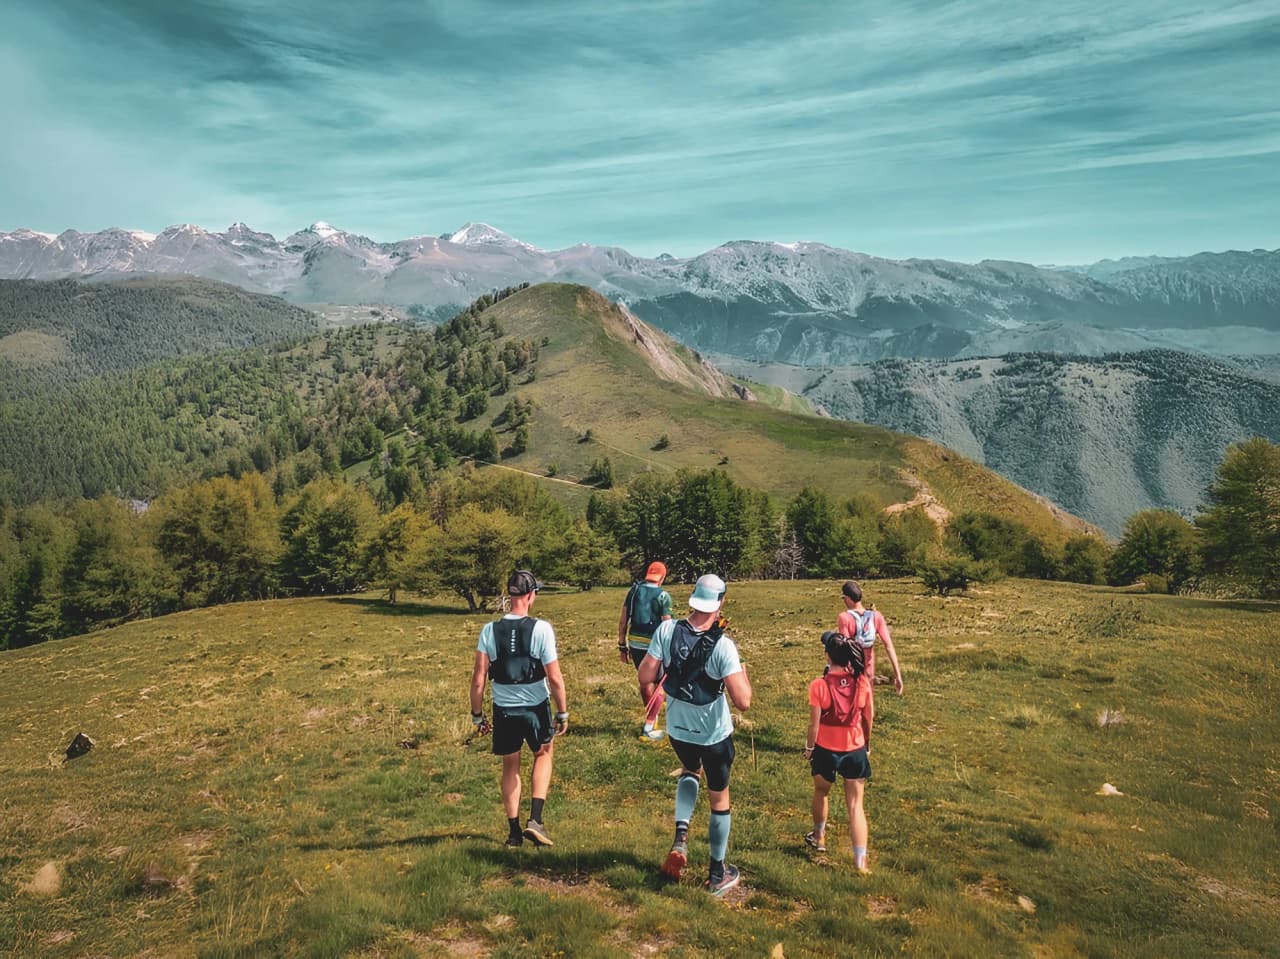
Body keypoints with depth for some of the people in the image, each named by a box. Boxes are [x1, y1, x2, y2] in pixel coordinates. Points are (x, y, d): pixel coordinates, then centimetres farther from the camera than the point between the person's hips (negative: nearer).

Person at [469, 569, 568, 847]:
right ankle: (534, 820, 11)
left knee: (510, 766, 20)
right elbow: (555, 678, -14)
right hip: (536, 708, -1)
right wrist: (563, 713, -2)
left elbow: (478, 680, -6)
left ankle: (514, 830, 26)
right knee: (543, 755, 24)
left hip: (503, 709, 2)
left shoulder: (489, 630, -9)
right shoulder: (541, 629, -16)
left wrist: (477, 715, 7)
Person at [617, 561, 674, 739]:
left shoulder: (634, 590, 5)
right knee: (661, 685, 10)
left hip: (634, 644, 5)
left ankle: (651, 715, 40)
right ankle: (648, 727, 6)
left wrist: (622, 646, 13)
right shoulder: (663, 596, -9)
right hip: (653, 645, -5)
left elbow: (623, 620, 5)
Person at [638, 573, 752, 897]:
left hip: (678, 730, 3)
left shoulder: (666, 630, -16)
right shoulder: (723, 646, -24)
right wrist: (743, 672, -7)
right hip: (715, 734, -3)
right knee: (719, 800, 17)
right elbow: (743, 701, -25)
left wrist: (649, 696, 10)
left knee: (690, 771, 34)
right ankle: (718, 874, 30)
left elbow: (645, 678, -12)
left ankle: (681, 835, 15)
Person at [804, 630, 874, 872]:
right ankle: (860, 860, 5)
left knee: (821, 793, 25)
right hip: (855, 750, 1)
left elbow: (814, 724, -13)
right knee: (855, 804, 9)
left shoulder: (819, 685, -20)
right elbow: (868, 718, 1)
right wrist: (867, 744, 17)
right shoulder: (862, 681, -11)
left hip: (826, 750, -1)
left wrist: (809, 748, 4)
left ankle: (819, 836, 47)